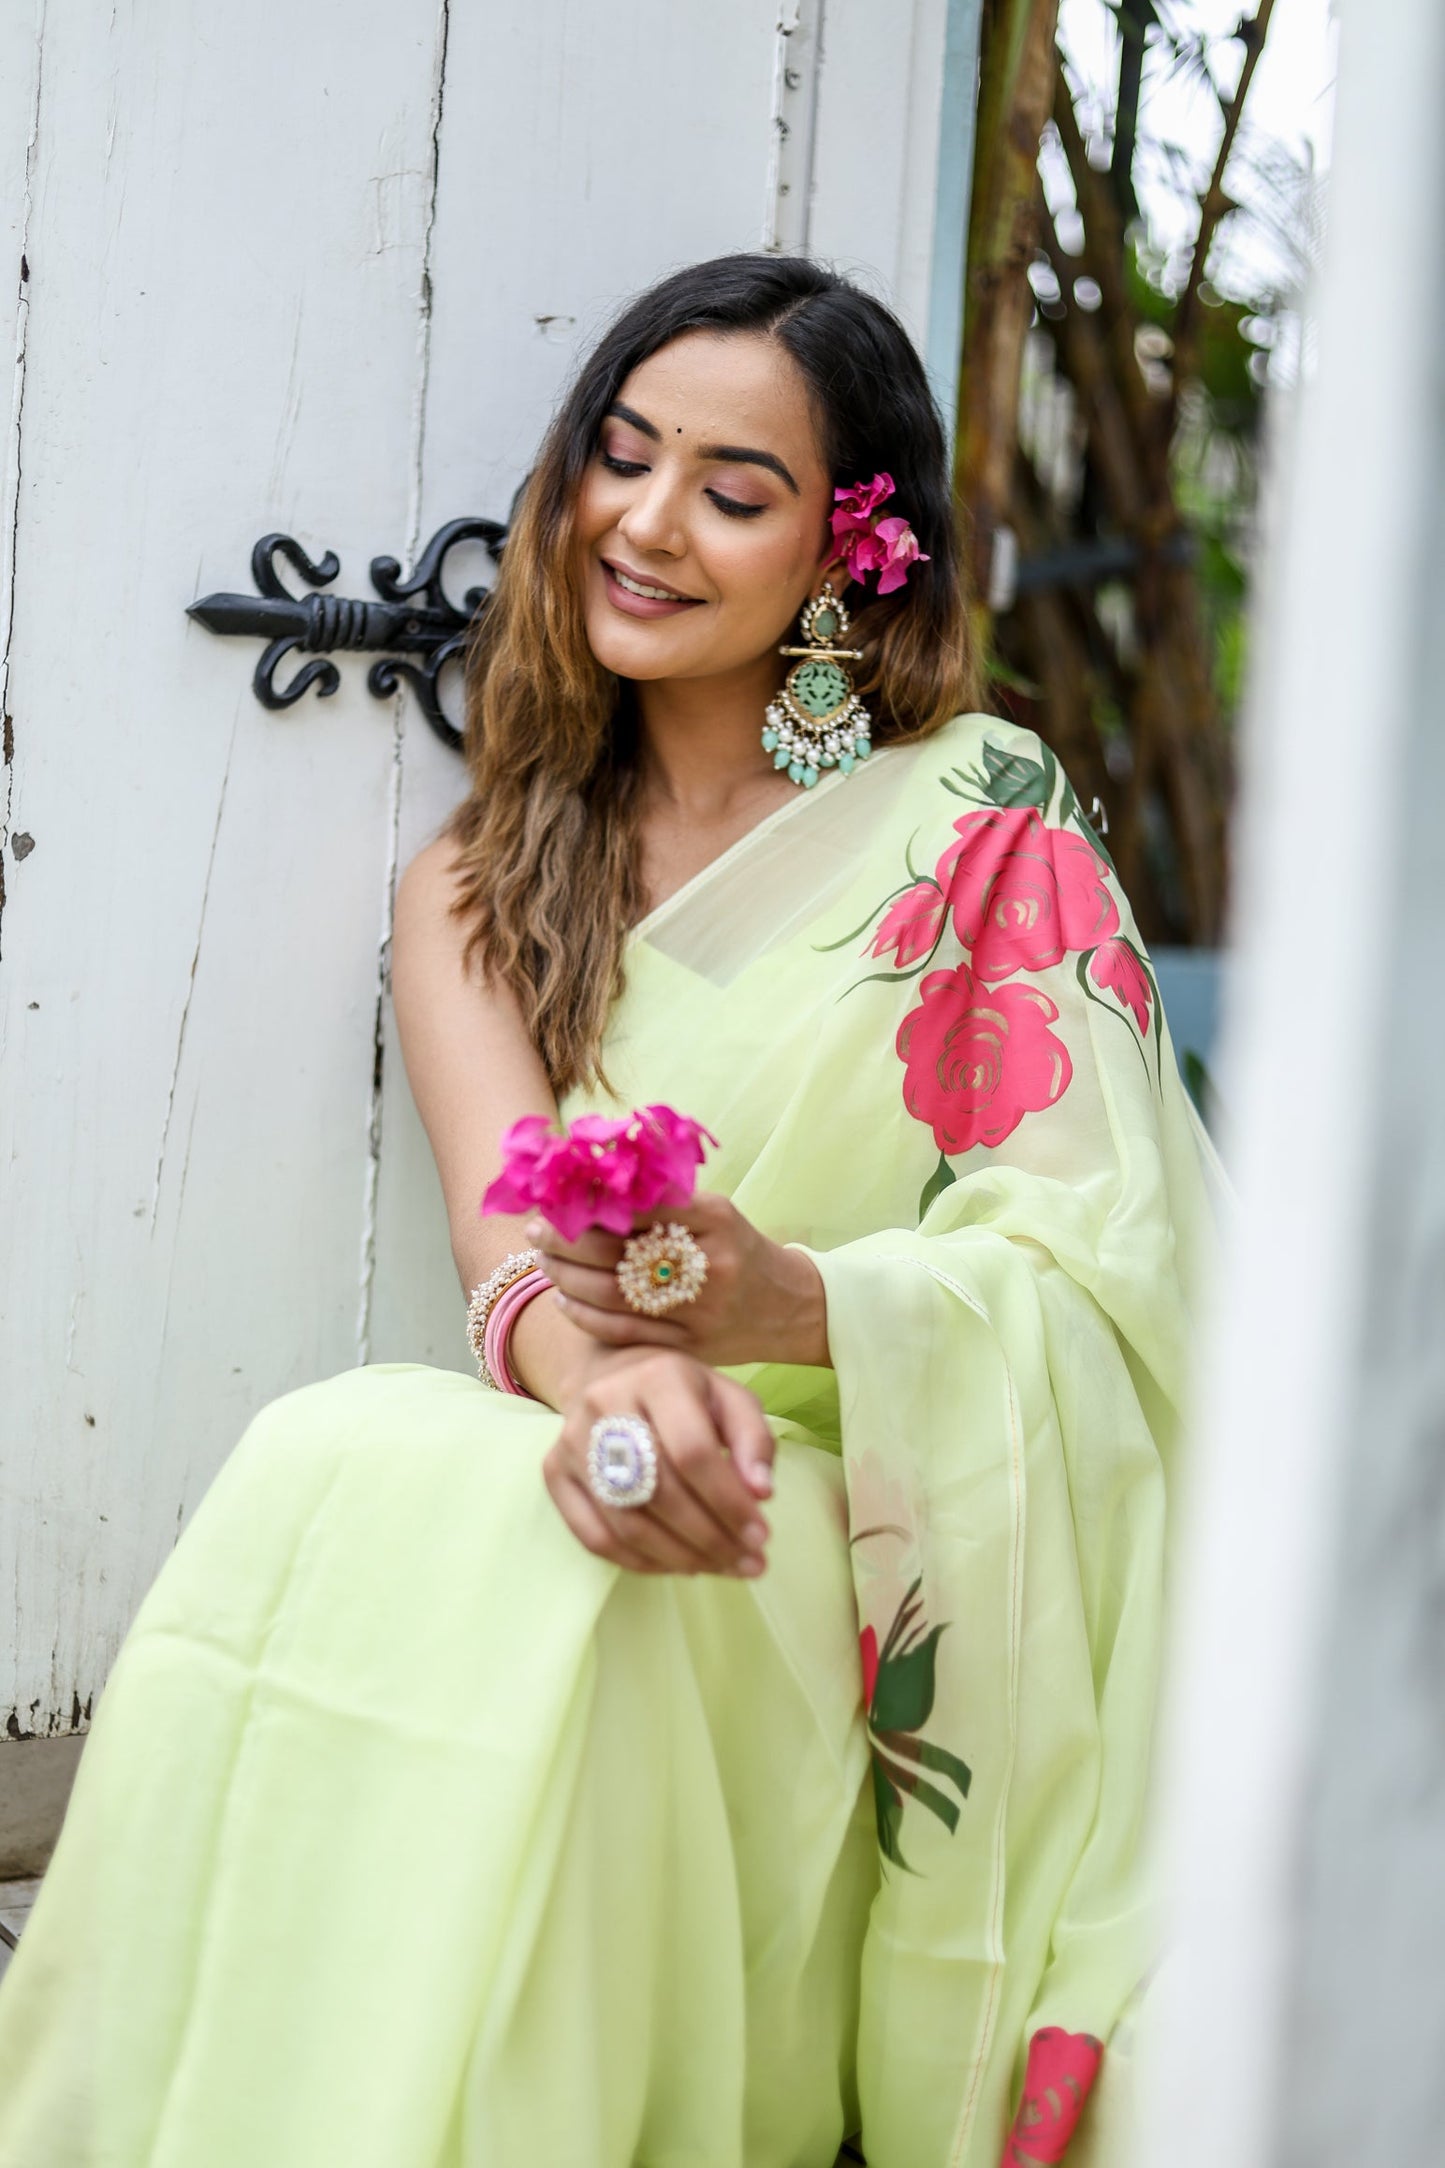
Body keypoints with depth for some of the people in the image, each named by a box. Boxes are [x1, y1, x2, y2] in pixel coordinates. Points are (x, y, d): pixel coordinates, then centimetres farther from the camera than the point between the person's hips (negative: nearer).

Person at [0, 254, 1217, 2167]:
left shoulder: (982, 829, 4)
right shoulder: (477, 890, 14)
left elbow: (1095, 1273, -6)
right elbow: (508, 1221, -5)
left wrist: (791, 1306, -28)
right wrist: (606, 1372, -32)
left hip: (890, 1564, -3)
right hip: (607, 1482, 3)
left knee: (494, 1542, -33)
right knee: (334, 1464, -30)